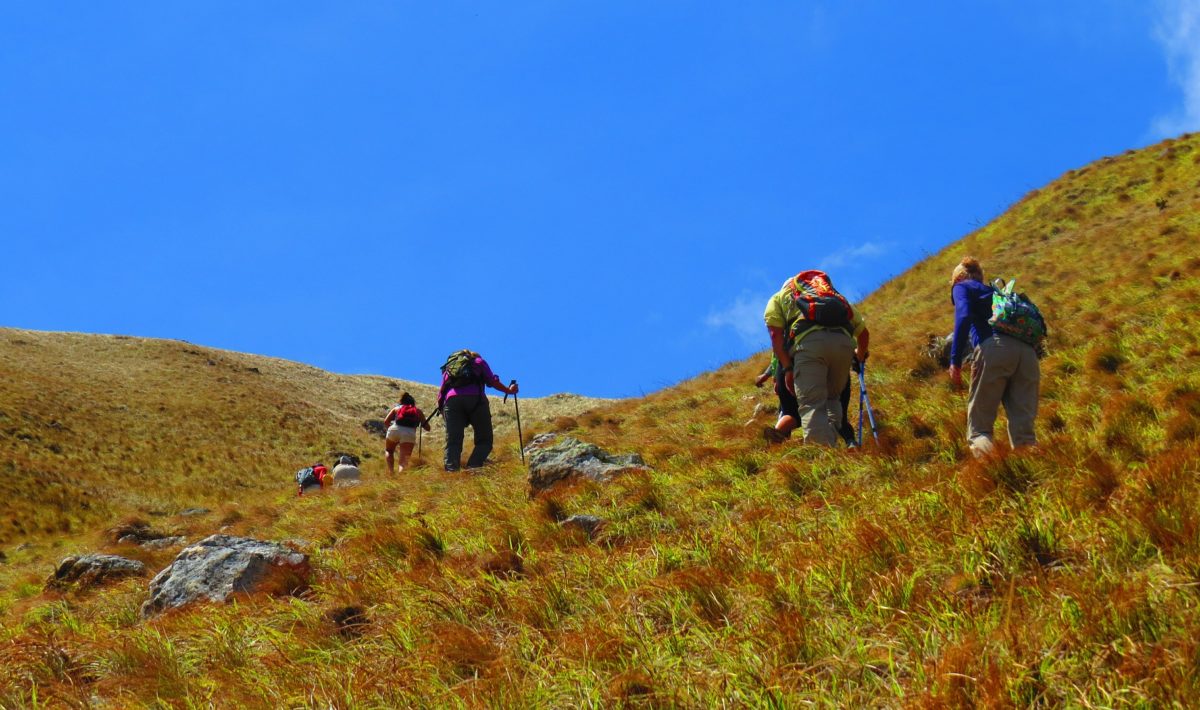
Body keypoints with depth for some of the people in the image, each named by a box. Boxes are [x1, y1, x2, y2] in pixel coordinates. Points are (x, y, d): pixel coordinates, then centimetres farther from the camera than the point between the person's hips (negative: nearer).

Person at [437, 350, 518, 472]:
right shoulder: (479, 361, 28)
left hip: (451, 399, 2)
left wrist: (441, 407, 25)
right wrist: (509, 390, 24)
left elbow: (441, 393, 21)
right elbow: (492, 381, 13)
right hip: (475, 398, -2)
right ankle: (473, 468, -23)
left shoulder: (447, 367, 34)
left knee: (453, 442, -4)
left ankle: (450, 471, -28)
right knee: (484, 440, 1)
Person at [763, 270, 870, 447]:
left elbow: (776, 334, 10)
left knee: (812, 405, -11)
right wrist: (861, 354, 54)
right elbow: (864, 332, 35)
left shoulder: (778, 297, 30)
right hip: (843, 341, 4)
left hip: (809, 341, -4)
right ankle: (831, 443, 4)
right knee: (832, 399, 22)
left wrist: (787, 368, 7)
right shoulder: (836, 296, 40)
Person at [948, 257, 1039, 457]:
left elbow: (964, 317, -1)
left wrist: (955, 361, -6)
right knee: (1023, 424, 0)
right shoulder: (995, 291, 39)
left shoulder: (962, 287, 21)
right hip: (1027, 350, 5)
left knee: (979, 419, -1)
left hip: (995, 348, -5)